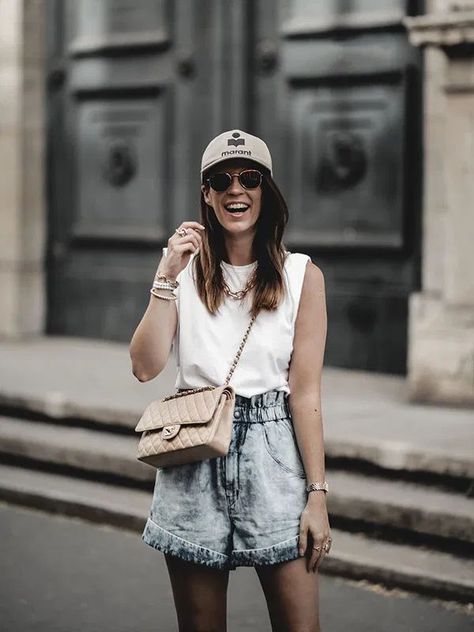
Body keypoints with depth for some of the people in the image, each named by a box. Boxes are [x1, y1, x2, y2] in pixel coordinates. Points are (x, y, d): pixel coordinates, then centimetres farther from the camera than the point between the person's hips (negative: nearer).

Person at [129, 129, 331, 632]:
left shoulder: (301, 275, 0)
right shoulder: (187, 270, 6)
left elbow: (305, 391, -3)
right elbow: (145, 367, -4)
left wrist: (317, 494, -6)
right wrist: (166, 280, -12)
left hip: (273, 454, -1)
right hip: (194, 460, 2)